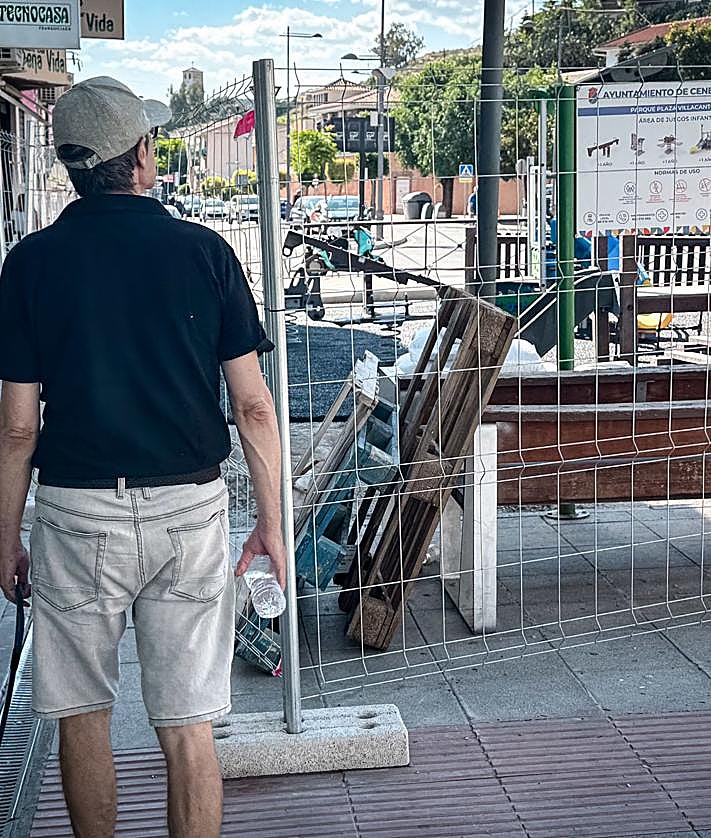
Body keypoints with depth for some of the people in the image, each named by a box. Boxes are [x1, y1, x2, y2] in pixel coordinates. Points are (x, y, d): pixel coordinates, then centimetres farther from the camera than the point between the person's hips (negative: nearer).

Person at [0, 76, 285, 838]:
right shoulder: (203, 251, -2)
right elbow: (253, 406, -3)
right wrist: (271, 520, 6)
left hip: (77, 512, 0)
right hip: (190, 513, 1)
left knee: (82, 715, 16)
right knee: (188, 728, 7)